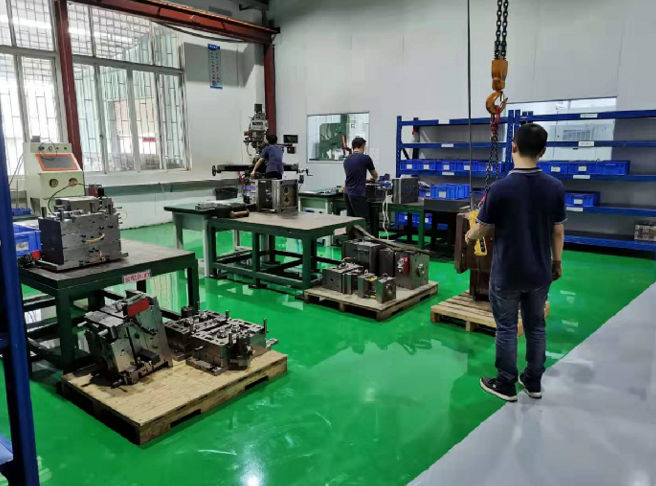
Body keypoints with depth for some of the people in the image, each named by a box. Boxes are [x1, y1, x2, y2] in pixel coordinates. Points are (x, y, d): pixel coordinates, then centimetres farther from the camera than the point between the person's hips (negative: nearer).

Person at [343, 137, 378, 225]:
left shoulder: (346, 160, 12)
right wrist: (374, 178, 35)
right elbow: (375, 176, 11)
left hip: (347, 193, 7)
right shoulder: (365, 158, -6)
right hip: (358, 195, -7)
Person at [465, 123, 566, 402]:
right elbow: (558, 231, 2)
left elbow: (483, 230, -8)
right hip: (539, 272, 4)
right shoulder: (556, 187, -6)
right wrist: (557, 261, 17)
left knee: (506, 329, 9)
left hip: (507, 273, -4)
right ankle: (533, 382, 29)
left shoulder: (500, 188, -18)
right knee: (536, 327, 17)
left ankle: (505, 385, 19)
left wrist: (470, 237, 14)